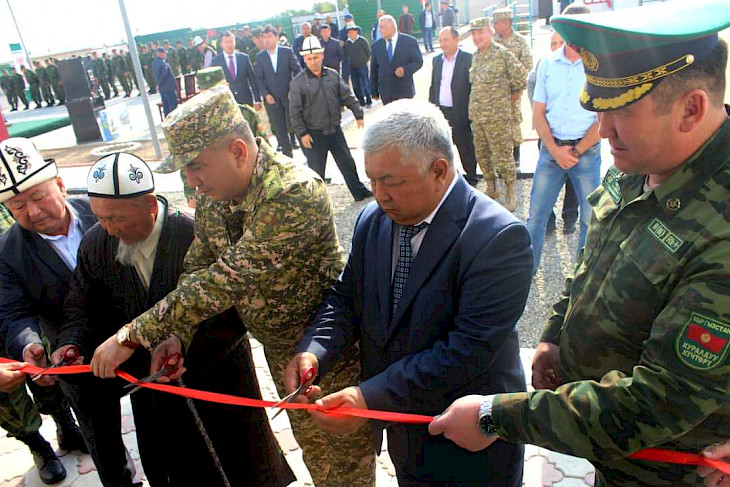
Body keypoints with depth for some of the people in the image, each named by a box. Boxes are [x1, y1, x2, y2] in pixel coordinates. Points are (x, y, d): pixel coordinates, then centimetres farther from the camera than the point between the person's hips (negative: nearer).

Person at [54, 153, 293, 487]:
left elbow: (234, 309, -25)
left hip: (215, 378, -4)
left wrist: (186, 349, -31)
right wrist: (71, 343, -14)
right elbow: (82, 308, 5)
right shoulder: (94, 245, -7)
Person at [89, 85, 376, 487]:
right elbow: (197, 269, 3)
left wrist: (133, 335, -27)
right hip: (278, 349, 7)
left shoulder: (295, 194, -33)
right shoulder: (212, 197, -6)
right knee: (312, 449, 26)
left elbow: (226, 280, -34)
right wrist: (176, 334, -14)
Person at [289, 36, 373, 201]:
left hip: (335, 130, 4)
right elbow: (294, 111, -9)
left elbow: (348, 96, 8)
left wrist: (359, 115, 2)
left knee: (347, 163, 15)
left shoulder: (333, 75, 3)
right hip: (313, 134, -4)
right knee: (316, 170, 3)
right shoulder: (298, 82, -8)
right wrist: (302, 133, -13)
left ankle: (360, 192, 31)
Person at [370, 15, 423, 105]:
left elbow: (418, 61, -1)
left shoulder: (410, 41, -1)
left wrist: (405, 70, -21)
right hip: (385, 93, 2)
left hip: (405, 91, -2)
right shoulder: (376, 45, 6)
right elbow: (374, 70, 8)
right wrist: (374, 92, 5)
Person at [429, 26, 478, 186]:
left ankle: (471, 178, 22)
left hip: (460, 113, -5)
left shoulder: (468, 59, -6)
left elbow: (474, 86, -7)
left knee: (465, 149, 7)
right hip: (440, 112, 5)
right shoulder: (437, 60, 11)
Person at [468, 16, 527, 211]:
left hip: (497, 116, -7)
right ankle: (491, 189, 29)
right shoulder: (475, 56, 11)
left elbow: (521, 76, -9)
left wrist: (514, 92, 6)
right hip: (477, 115, 7)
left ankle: (511, 192, 13)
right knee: (482, 155, 13)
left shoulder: (502, 53, -11)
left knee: (502, 156, -2)